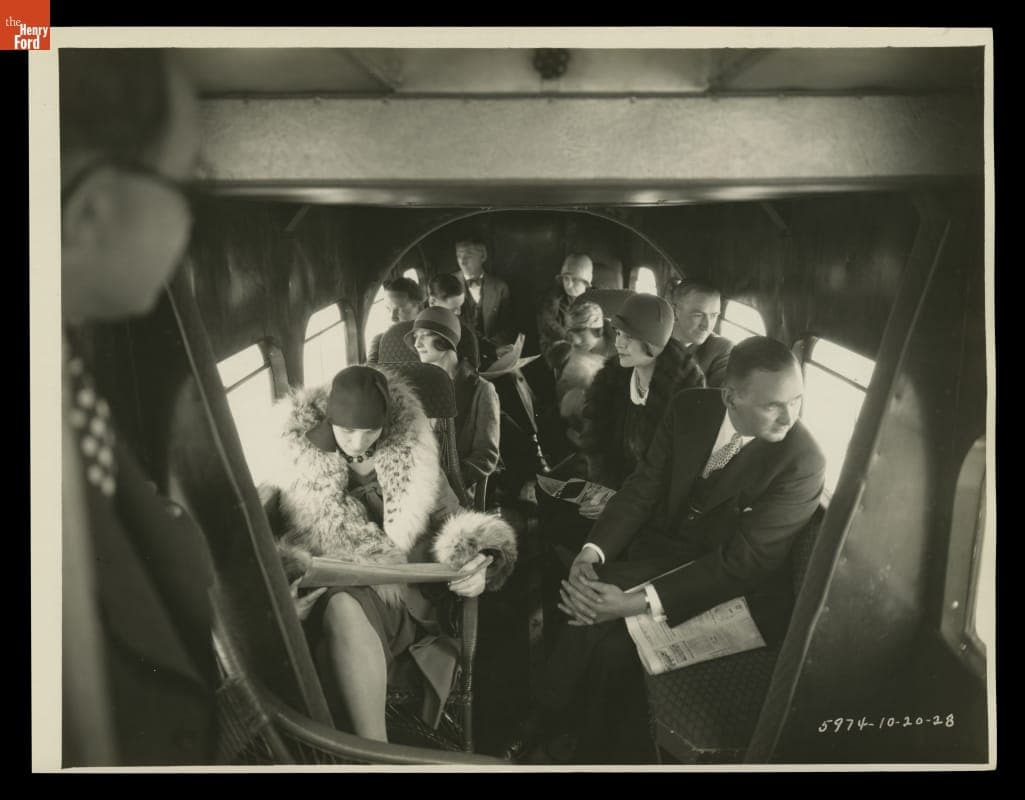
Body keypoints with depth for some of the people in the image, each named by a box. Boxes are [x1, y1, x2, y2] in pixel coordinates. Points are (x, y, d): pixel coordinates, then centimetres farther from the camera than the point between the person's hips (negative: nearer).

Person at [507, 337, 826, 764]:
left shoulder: (803, 463, -23)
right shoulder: (689, 409, -9)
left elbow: (741, 562, -23)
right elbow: (643, 487, -2)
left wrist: (642, 601, -31)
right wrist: (593, 551, -20)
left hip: (722, 582, -4)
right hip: (659, 546, 5)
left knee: (615, 641, -22)